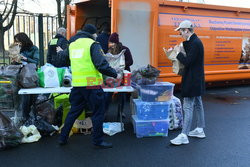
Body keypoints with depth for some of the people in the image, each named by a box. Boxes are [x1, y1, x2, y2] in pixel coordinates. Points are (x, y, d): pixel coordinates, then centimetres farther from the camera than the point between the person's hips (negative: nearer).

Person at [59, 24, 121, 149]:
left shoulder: (72, 45, 14)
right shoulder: (93, 44, -8)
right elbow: (101, 65, -16)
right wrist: (115, 74, -6)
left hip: (76, 84, 7)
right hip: (91, 84, -7)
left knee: (74, 111, 18)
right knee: (98, 112, 6)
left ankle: (63, 138, 26)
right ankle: (98, 140, 15)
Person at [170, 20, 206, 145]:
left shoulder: (195, 43, -19)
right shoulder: (194, 41, 12)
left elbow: (187, 61, -24)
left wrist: (178, 53, -10)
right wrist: (179, 54, 2)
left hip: (193, 80, -11)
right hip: (196, 80, 11)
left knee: (188, 107, -8)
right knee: (197, 104, 17)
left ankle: (184, 136, -2)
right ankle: (200, 130, 30)